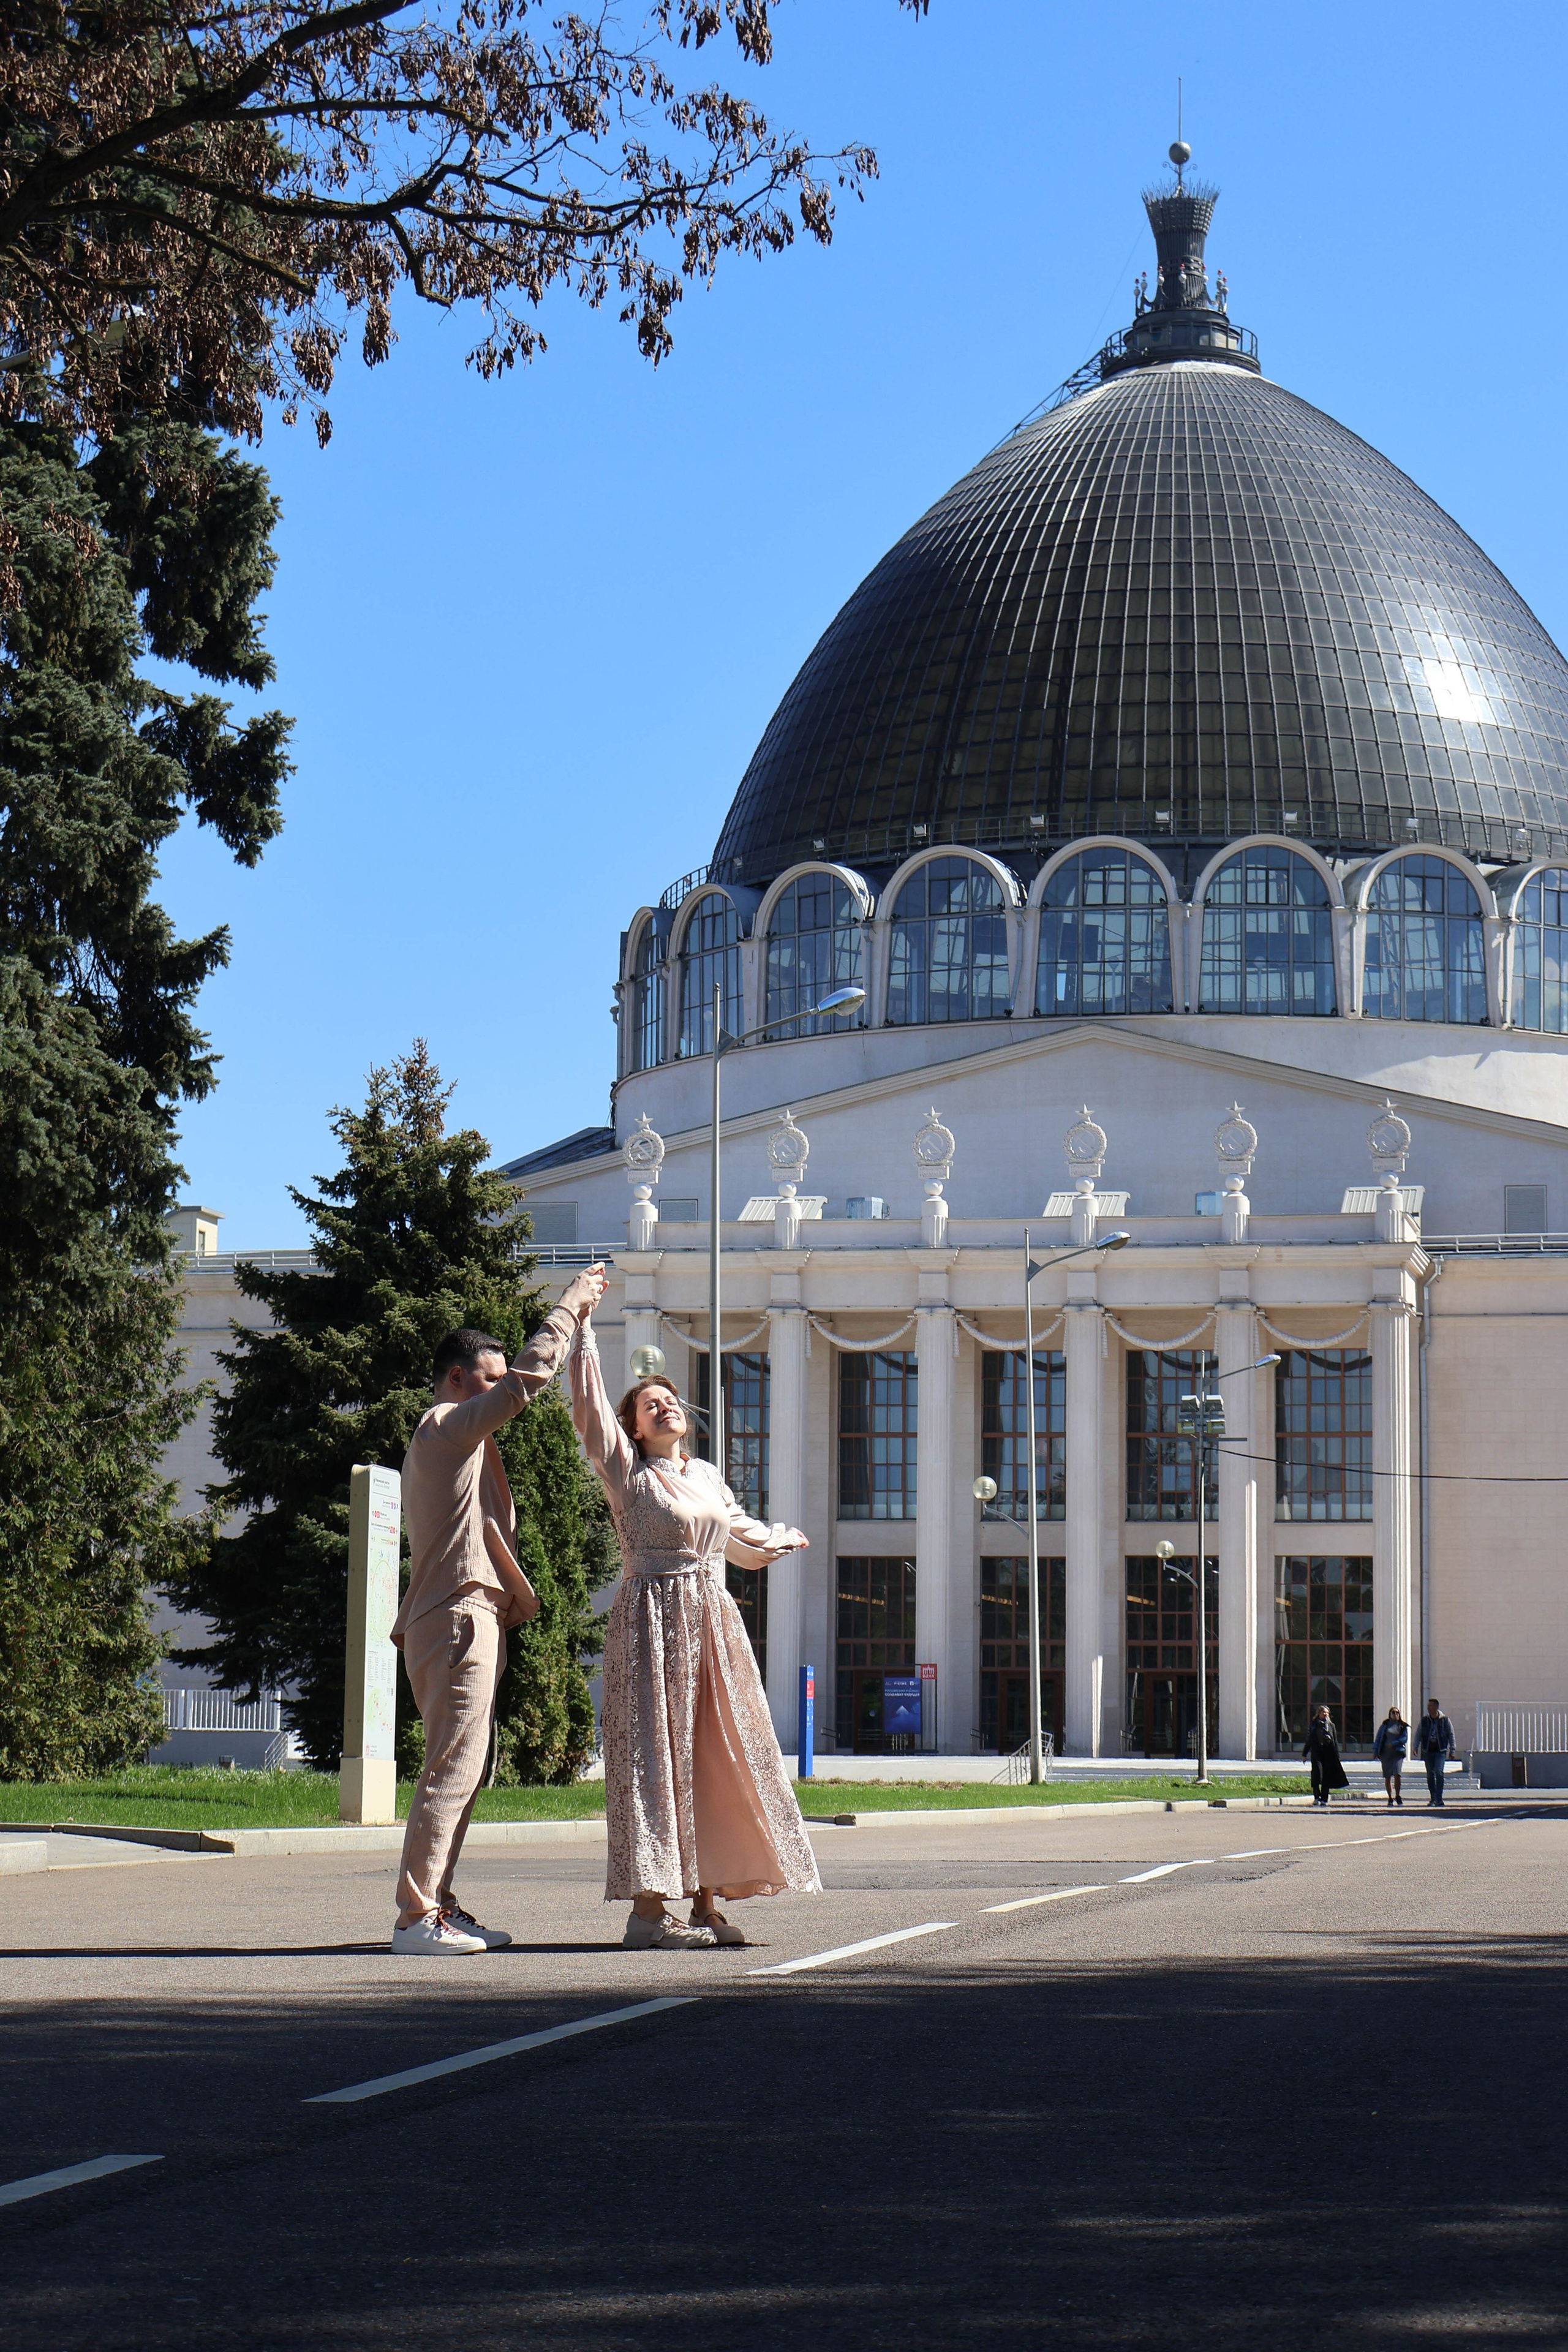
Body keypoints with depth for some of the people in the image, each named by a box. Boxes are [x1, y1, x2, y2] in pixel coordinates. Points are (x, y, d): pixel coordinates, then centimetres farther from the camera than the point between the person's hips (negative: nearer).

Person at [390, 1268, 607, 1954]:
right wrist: (570, 1305, -5)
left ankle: (436, 1905, 13)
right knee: (451, 1769, -12)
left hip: (453, 1621, 11)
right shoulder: (449, 1427, -8)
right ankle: (417, 1916, -13)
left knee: (462, 1770, 12)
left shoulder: (443, 1439, 23)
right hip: (460, 1618, -11)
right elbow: (530, 1375, -12)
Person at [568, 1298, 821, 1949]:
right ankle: (648, 1909, -10)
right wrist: (583, 1327, -12)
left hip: (713, 1623, 6)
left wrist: (784, 1539, 46)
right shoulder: (626, 1470, 2)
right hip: (652, 1621, -6)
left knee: (720, 1755, 4)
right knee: (654, 1757, -9)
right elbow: (589, 1407, -9)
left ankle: (704, 1905, 9)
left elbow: (741, 1537, 33)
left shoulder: (707, 1477, 18)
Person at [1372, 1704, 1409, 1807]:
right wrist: (1375, 1751, 4)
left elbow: (1405, 1738, 0)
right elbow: (1378, 1738, 12)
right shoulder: (1385, 1725, 11)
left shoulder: (1403, 1726, 9)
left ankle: (1398, 1796, -2)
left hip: (1398, 1753, -2)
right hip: (1385, 1753, 2)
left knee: (1397, 1774, -17)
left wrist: (1394, 1744, -13)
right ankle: (1390, 1798, 12)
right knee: (1387, 1777, 3)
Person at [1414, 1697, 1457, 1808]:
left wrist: (1452, 1750, 6)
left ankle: (1439, 1798, -15)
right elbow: (1418, 1734, 10)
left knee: (1439, 1772, -18)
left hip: (1440, 1751, -3)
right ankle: (1433, 1799, 15)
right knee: (1430, 1775, 5)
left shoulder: (1445, 1720, 0)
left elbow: (1451, 1735, 7)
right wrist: (1416, 1747, -2)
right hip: (1427, 1751, 3)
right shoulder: (1424, 1720, 5)